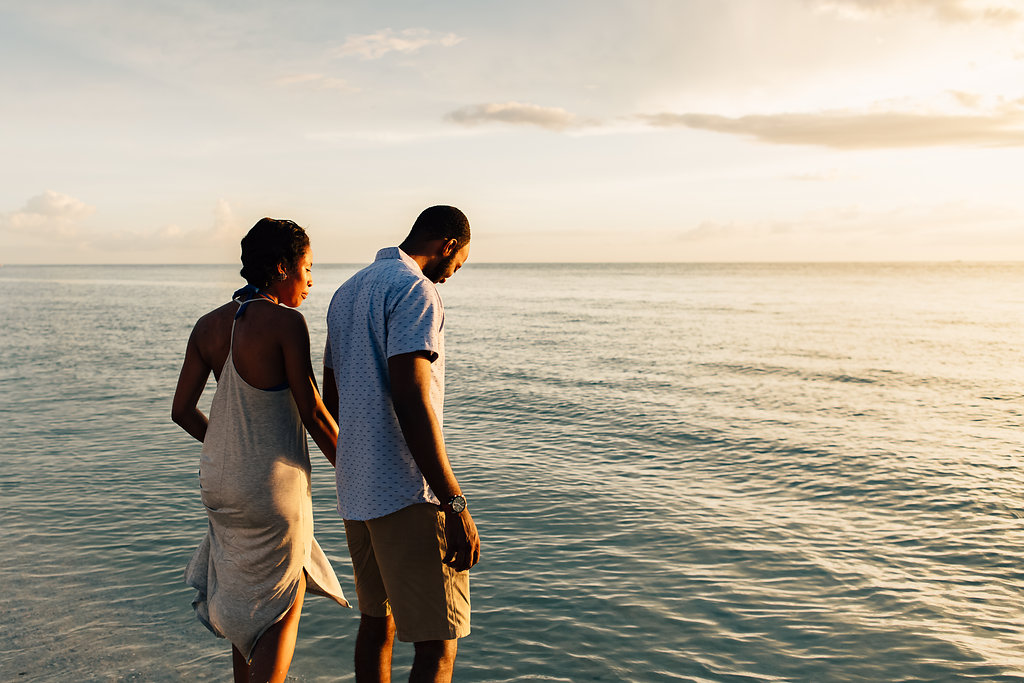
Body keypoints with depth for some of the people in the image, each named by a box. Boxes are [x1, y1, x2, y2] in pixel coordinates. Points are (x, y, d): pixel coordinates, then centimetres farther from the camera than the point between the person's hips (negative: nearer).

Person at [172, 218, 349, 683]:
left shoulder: (209, 325, 3)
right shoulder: (286, 321, -17)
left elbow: (182, 411, 6)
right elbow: (312, 413, -14)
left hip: (219, 479, 7)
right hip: (273, 483, -7)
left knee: (250, 594, 24)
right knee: (284, 609, 10)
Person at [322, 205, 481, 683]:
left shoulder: (346, 293, 16)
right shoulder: (414, 290, -13)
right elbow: (410, 399, -24)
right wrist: (456, 505, -23)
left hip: (355, 488, 9)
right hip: (408, 492, -9)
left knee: (378, 620, 20)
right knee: (437, 644, -3)